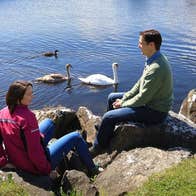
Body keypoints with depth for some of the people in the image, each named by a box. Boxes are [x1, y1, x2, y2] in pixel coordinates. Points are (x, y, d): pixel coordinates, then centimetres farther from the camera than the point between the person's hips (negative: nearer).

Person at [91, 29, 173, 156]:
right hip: (150, 100, 10)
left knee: (108, 117, -14)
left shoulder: (156, 69, -31)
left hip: (155, 112, -10)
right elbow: (140, 83, 9)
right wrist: (124, 98, 2)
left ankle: (97, 149, 8)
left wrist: (123, 104, -11)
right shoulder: (154, 59, 1)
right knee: (112, 98, 17)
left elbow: (143, 98, -27)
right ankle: (107, 135, 29)